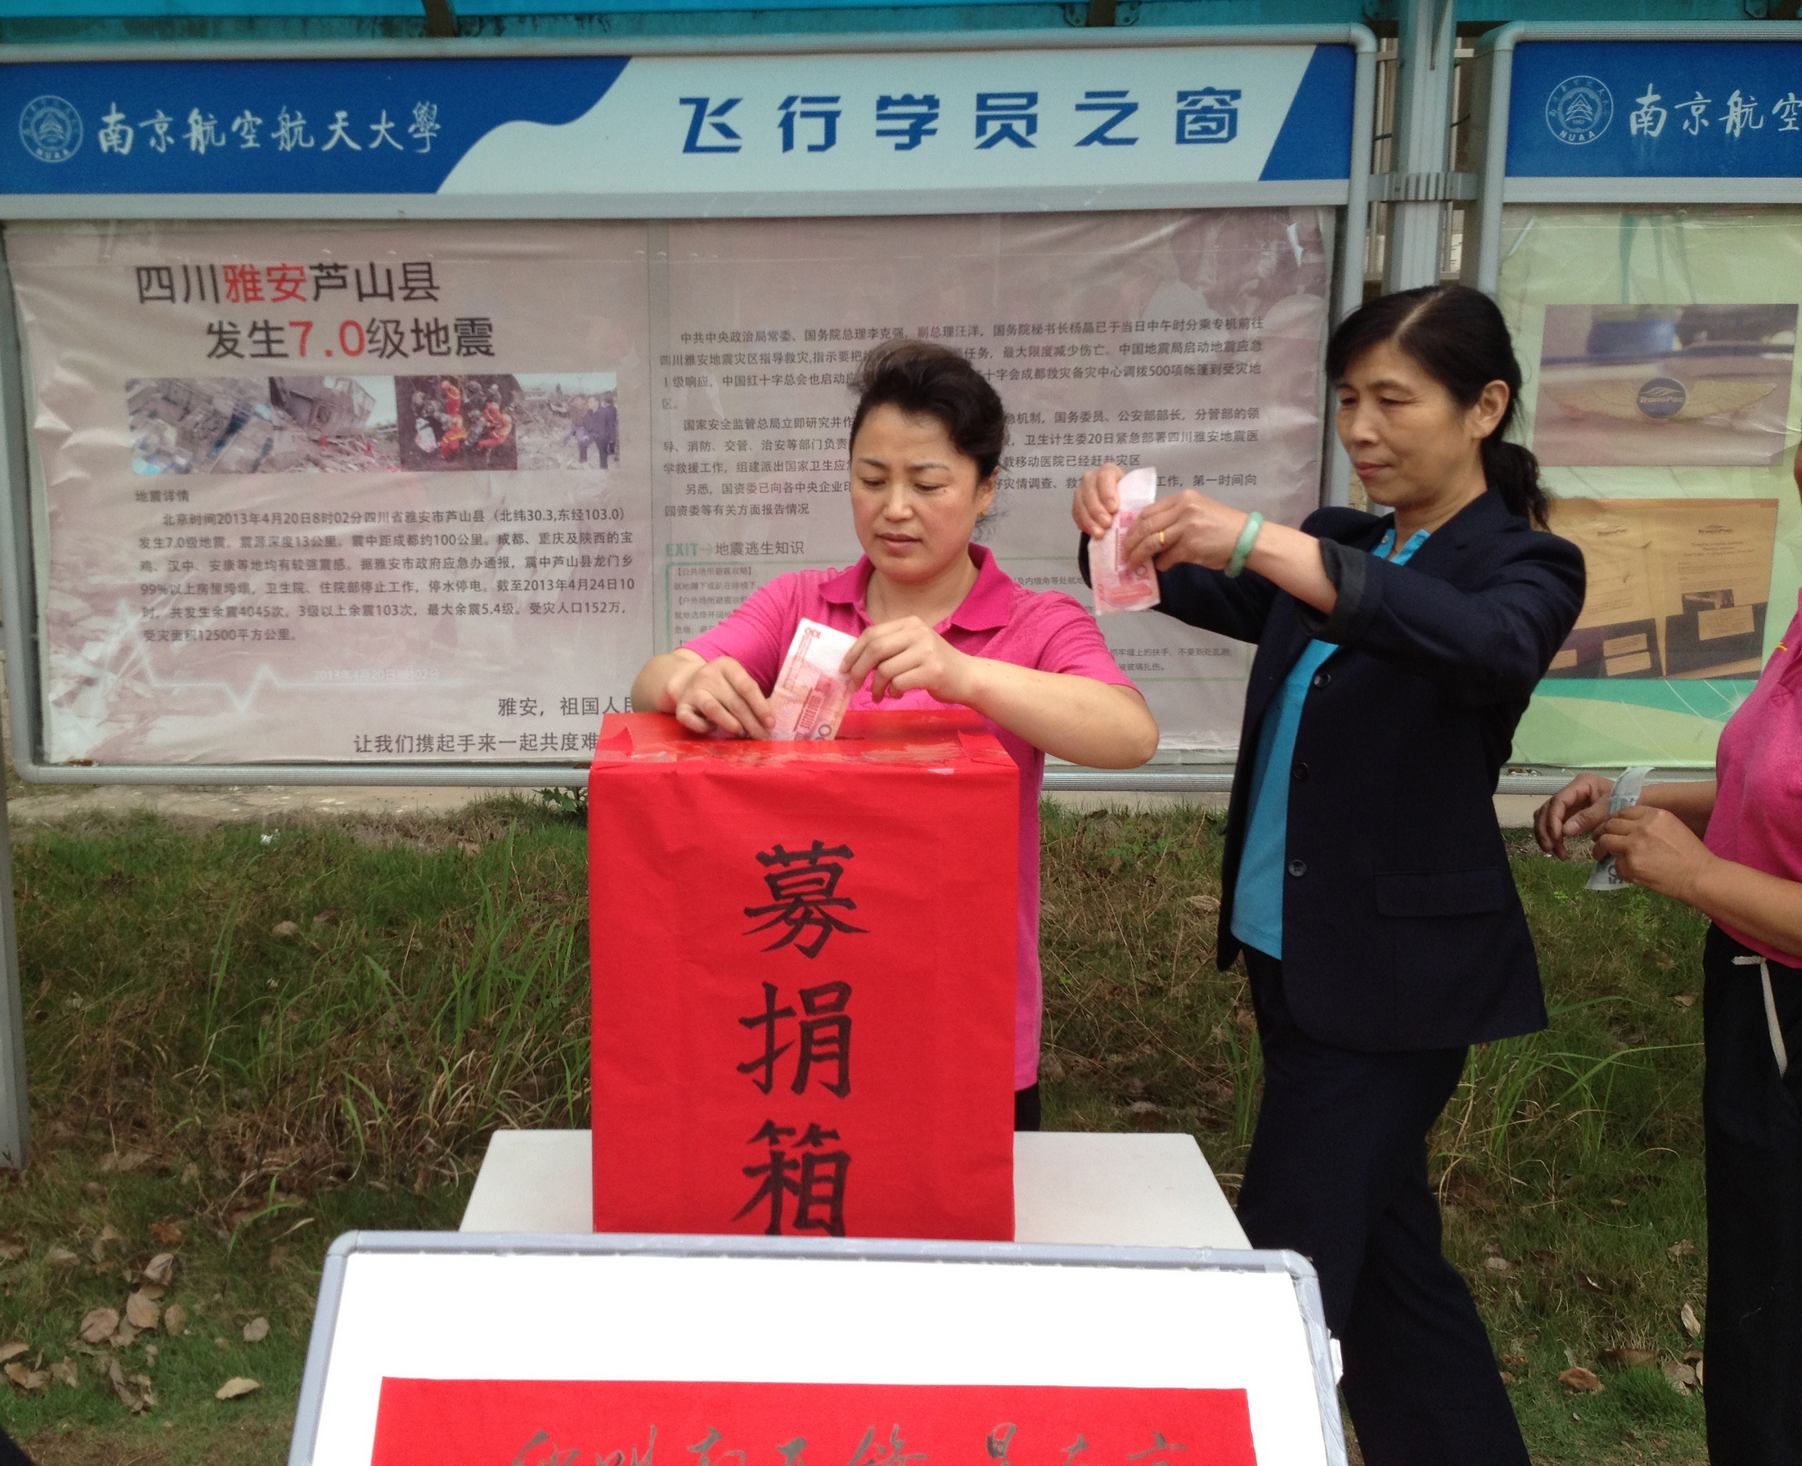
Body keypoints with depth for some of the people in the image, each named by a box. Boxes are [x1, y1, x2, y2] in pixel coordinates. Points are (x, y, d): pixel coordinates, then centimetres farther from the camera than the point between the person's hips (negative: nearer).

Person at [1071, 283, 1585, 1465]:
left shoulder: (1523, 566, -9)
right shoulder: (1336, 552, 11)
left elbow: (1491, 645, -32)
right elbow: (1194, 590, 4)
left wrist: (1259, 542, -41)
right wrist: (1124, 524, -19)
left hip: (1398, 974, -7)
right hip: (1289, 949, 7)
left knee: (1289, 1261, -6)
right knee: (1381, 1241, 18)